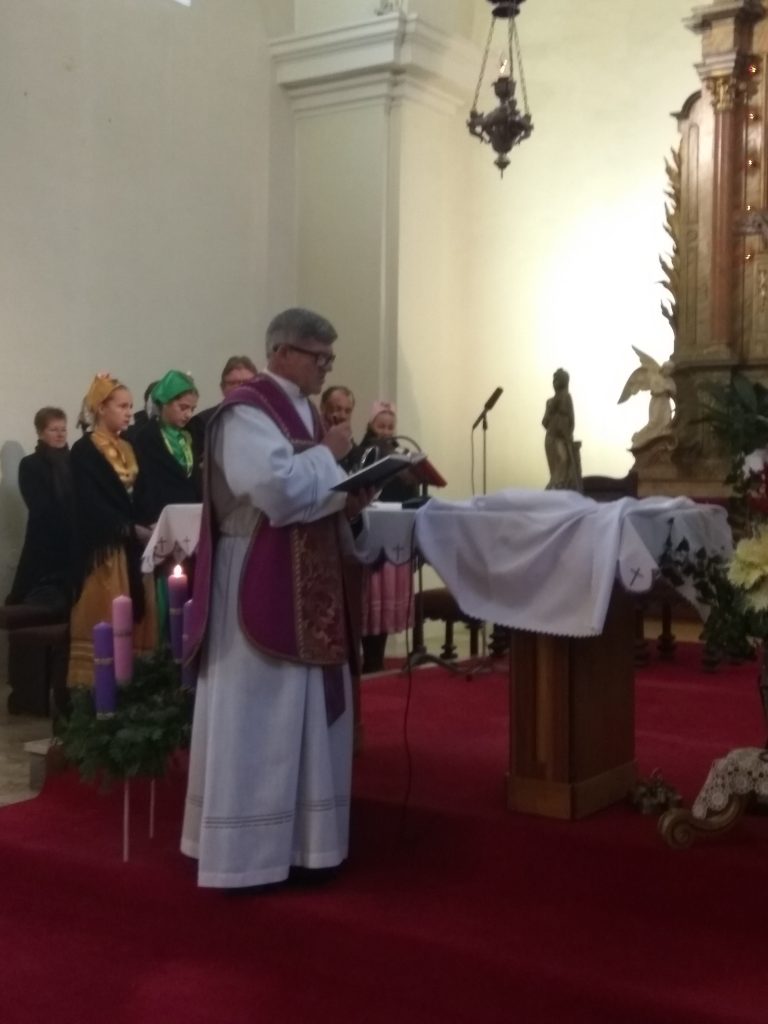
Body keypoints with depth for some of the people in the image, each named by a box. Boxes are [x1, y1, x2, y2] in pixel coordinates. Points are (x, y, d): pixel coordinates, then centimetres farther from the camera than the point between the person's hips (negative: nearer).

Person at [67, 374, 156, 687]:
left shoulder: (127, 449, 16)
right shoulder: (84, 450, -7)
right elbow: (91, 506, -15)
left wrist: (146, 530, -1)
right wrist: (135, 531, -16)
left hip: (132, 550, 7)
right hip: (103, 551, -7)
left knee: (135, 625, 6)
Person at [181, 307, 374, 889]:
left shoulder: (305, 412, 16)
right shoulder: (247, 413, -13)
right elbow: (275, 489, -26)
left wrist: (349, 504, 1)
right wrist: (328, 453, -13)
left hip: (308, 585, 9)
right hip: (260, 587, -9)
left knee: (306, 710, 12)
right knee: (259, 716, -3)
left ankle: (296, 841, 22)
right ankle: (247, 854, 8)